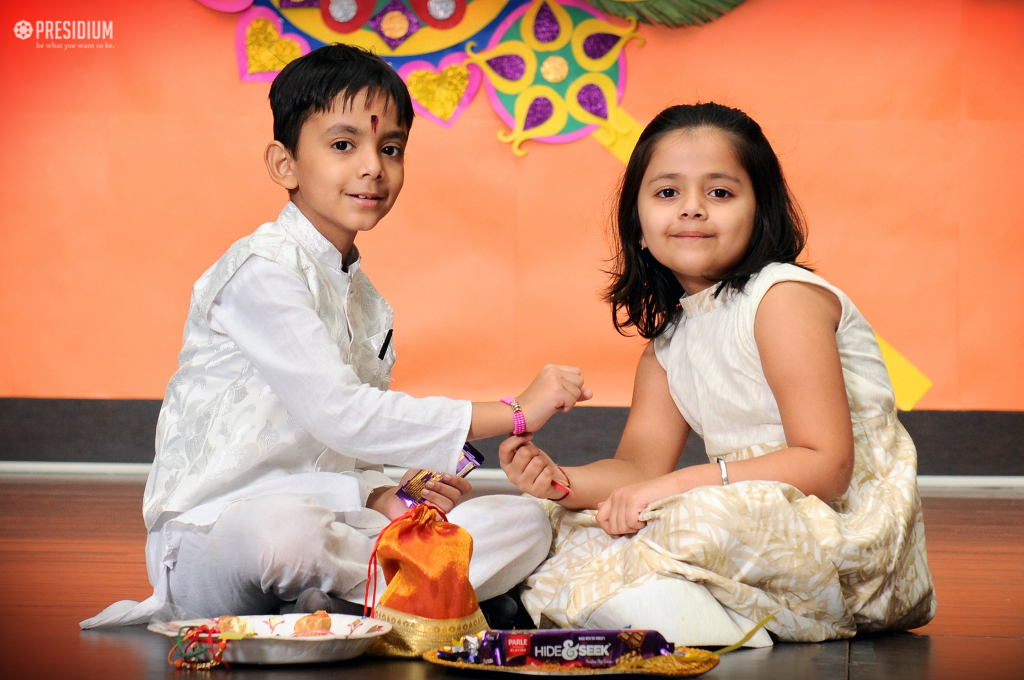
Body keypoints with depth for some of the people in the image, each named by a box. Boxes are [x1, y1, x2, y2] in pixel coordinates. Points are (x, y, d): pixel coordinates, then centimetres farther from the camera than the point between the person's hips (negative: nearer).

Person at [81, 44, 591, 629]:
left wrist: (383, 497, -8)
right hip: (213, 531, -9)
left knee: (526, 522, -4)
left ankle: (312, 603, -16)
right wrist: (514, 413, -22)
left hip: (323, 517, 9)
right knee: (285, 531, -44)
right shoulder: (263, 272, -13)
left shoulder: (366, 303, 16)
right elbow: (337, 414, -24)